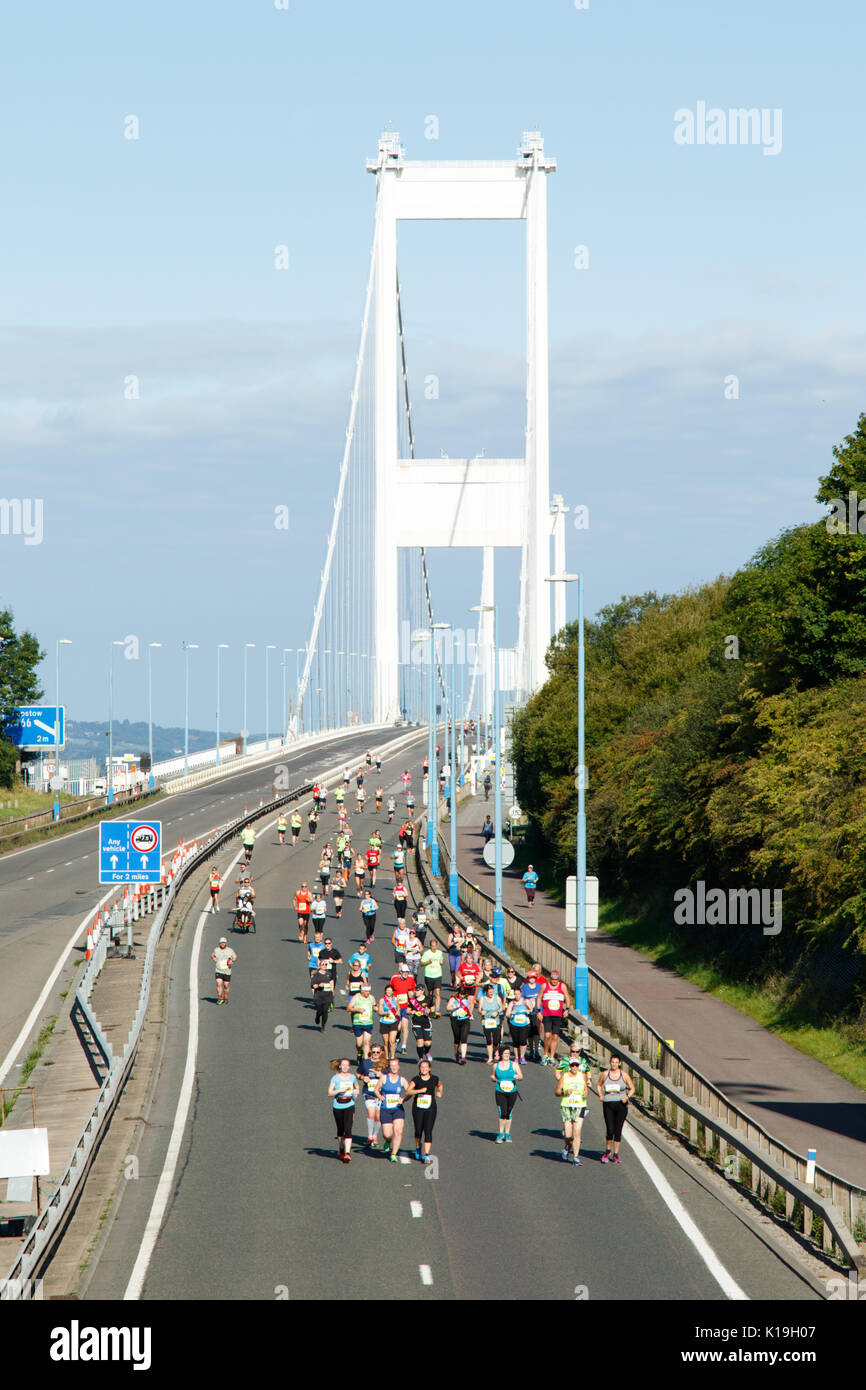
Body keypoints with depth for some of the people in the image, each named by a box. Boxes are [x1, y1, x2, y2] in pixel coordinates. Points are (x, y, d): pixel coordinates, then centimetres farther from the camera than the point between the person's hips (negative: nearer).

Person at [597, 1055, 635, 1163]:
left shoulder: (624, 1075, 2)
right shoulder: (605, 1074, 4)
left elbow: (632, 1088, 10)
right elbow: (599, 1085, 19)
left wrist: (627, 1097, -8)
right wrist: (600, 1095, 1)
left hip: (621, 1104, 0)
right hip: (608, 1104, 0)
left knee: (618, 1130, 1)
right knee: (610, 1130, -9)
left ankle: (615, 1155, 11)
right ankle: (607, 1151, 13)